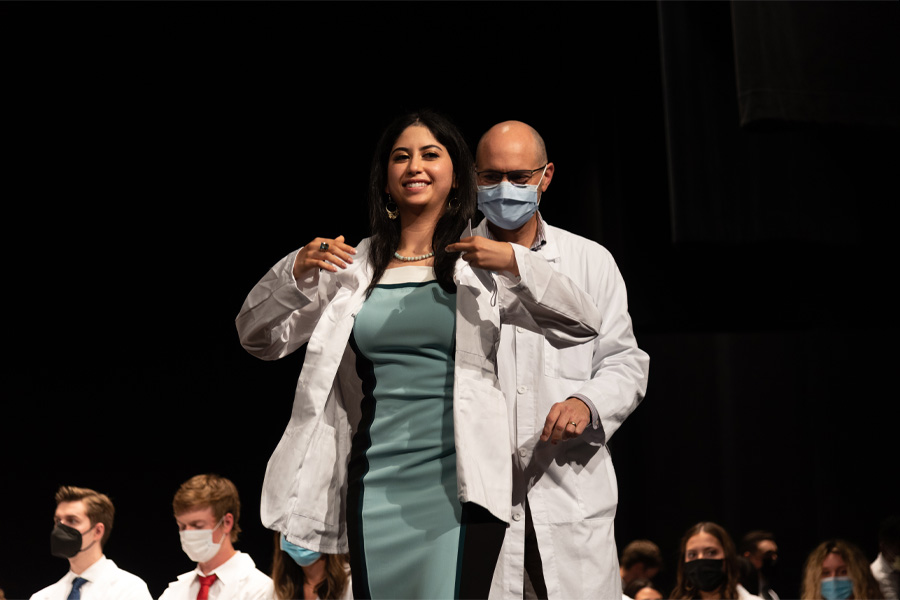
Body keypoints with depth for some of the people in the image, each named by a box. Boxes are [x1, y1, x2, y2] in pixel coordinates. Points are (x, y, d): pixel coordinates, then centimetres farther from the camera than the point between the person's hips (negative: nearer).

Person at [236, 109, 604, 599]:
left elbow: (581, 328, -2)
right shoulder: (353, 267, 10)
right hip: (377, 481, 3)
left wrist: (515, 263, -15)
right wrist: (296, 272, -5)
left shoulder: (483, 264, 4)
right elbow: (258, 337, 12)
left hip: (459, 480, -2)